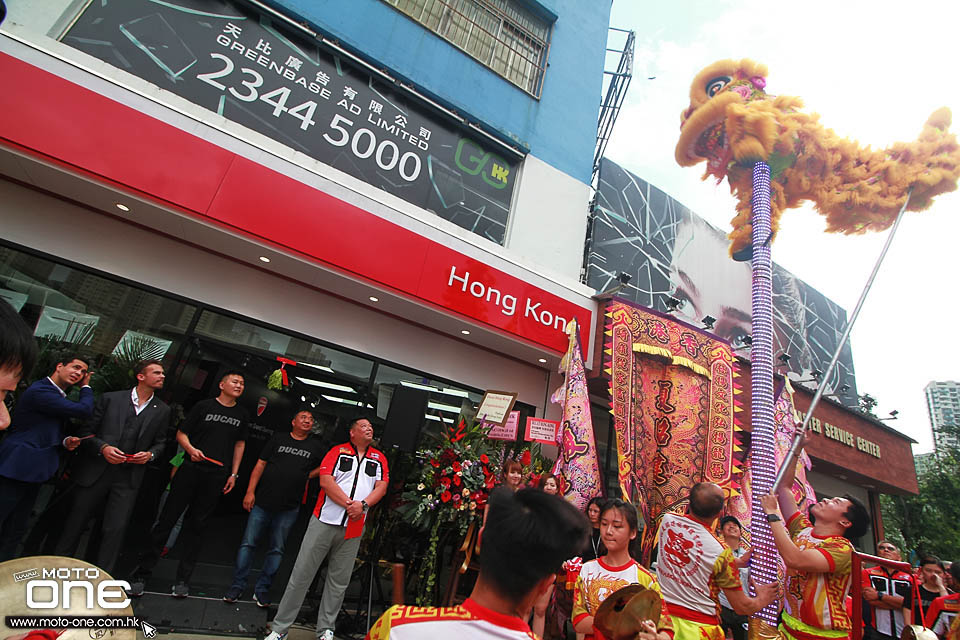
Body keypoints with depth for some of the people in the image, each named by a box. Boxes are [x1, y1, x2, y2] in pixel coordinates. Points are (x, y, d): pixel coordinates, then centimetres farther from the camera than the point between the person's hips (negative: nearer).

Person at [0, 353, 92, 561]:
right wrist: (86, 387, -2)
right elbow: (84, 410, -20)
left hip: (33, 472, 10)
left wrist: (65, 442, 4)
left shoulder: (60, 397, 16)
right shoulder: (39, 391, -15)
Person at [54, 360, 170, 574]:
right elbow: (87, 431, 3)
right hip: (95, 472, 0)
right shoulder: (110, 399, 1)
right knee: (75, 521, 12)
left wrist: (150, 454, -7)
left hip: (129, 477, 1)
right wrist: (103, 447, -14)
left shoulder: (162, 410, 6)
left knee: (116, 529, 1)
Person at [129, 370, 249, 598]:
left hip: (216, 478, 2)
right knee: (167, 520, 1)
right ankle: (141, 575, 15)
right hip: (191, 470, -2)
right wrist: (191, 449, -15)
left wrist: (233, 474, 11)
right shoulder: (204, 406, 1)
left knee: (196, 525, 9)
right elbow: (181, 433, 4)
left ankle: (183, 579, 18)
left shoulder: (242, 414, 10)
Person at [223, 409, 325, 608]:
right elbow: (260, 465, 2)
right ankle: (237, 586, 19)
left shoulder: (315, 446, 5)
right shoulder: (278, 439, 3)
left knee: (276, 550, 8)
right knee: (248, 543, 3)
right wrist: (250, 491, -4)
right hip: (262, 502, 0)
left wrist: (306, 476, 2)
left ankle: (262, 589, 21)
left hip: (288, 509, 1)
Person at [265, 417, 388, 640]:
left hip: (353, 529, 2)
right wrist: (349, 504, -16)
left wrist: (363, 505, -14)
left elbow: (381, 486, 3)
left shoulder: (379, 458, 11)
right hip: (325, 521, -2)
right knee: (301, 574, 3)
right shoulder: (338, 451, 3)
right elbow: (325, 480, -8)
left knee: (339, 581, 11)